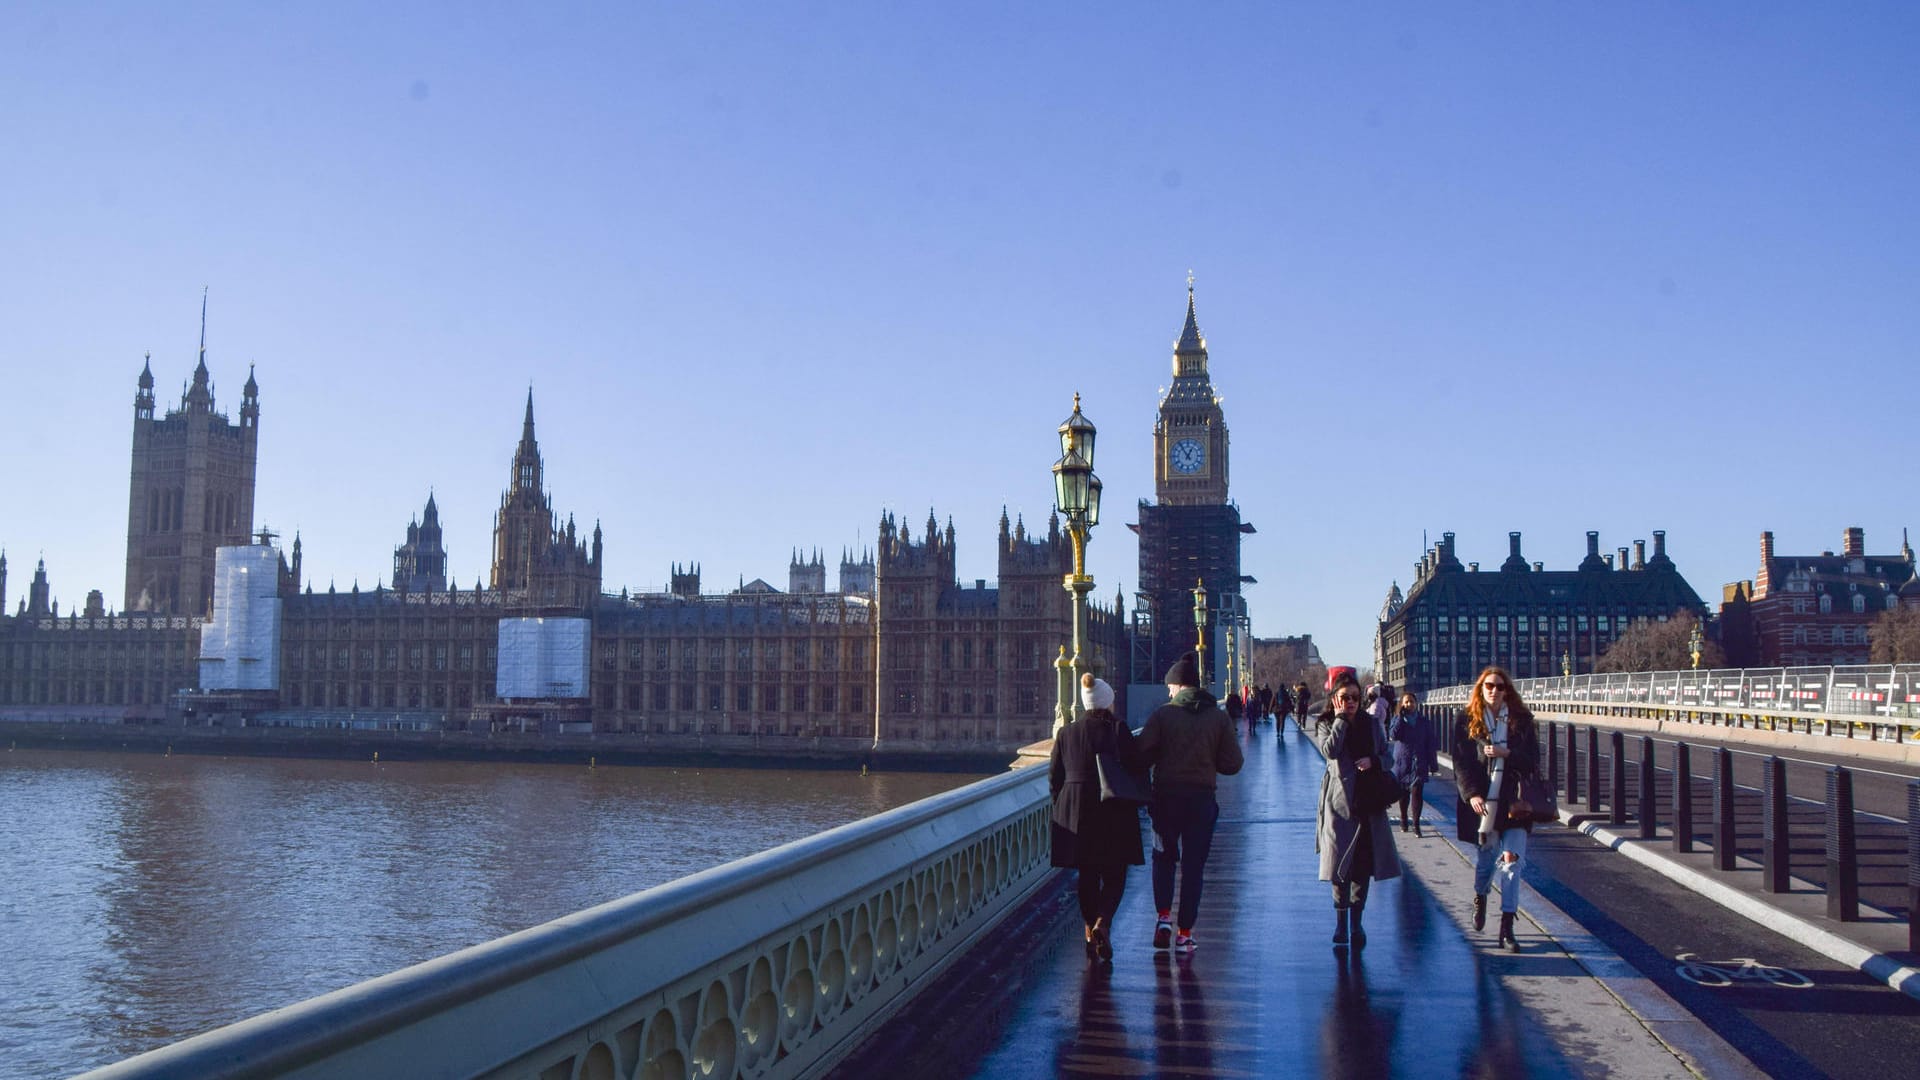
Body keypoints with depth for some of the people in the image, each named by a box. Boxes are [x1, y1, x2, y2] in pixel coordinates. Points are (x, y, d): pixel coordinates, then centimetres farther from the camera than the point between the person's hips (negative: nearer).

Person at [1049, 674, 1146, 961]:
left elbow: (1054, 780, 6)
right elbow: (1134, 770, -8)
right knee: (1114, 875, 6)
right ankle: (1103, 922, -16)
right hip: (1115, 813, -3)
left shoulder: (1066, 733, 3)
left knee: (1087, 876, 14)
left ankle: (1090, 933, 15)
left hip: (1075, 814, 3)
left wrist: (1063, 805, 20)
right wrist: (1134, 803, 7)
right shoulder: (1119, 730, -7)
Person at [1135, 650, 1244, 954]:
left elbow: (1141, 753, -12)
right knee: (1193, 866, 8)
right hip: (1202, 799, 1)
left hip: (1166, 796, -1)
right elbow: (1233, 764, -1)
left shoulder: (1162, 714, -6)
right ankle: (1184, 934, 8)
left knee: (1164, 858, 19)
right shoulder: (1219, 717, 0)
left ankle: (1164, 917, 5)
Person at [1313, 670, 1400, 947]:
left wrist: (1372, 761, -9)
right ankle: (1341, 921, 8)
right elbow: (1330, 750, -19)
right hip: (1339, 800, -3)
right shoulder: (1325, 725, 1)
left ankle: (1356, 921, 15)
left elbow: (1385, 756, 12)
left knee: (1365, 862, 4)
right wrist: (1340, 718, -13)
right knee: (1340, 861, -1)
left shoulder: (1372, 724, 10)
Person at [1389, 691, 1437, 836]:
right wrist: (1400, 716, -13)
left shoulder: (1423, 722, 4)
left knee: (1417, 792, -10)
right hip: (1401, 763, 1)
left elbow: (1430, 745, 5)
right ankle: (1403, 820, 27)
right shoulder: (1397, 719, 5)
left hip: (1419, 763, -1)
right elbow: (1393, 735, -14)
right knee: (1403, 793, 10)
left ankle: (1416, 825, -7)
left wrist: (1433, 765, 3)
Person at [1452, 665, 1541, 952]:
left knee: (1511, 861, -9)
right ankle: (1480, 897, 45)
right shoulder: (1467, 721, 2)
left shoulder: (1522, 721, 4)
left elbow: (1533, 760, 1)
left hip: (1514, 801, 0)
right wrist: (1471, 794, -16)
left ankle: (1506, 929, -6)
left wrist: (1507, 754, -16)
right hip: (1482, 801, 0)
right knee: (1486, 856, 11)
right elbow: (1461, 763, -3)